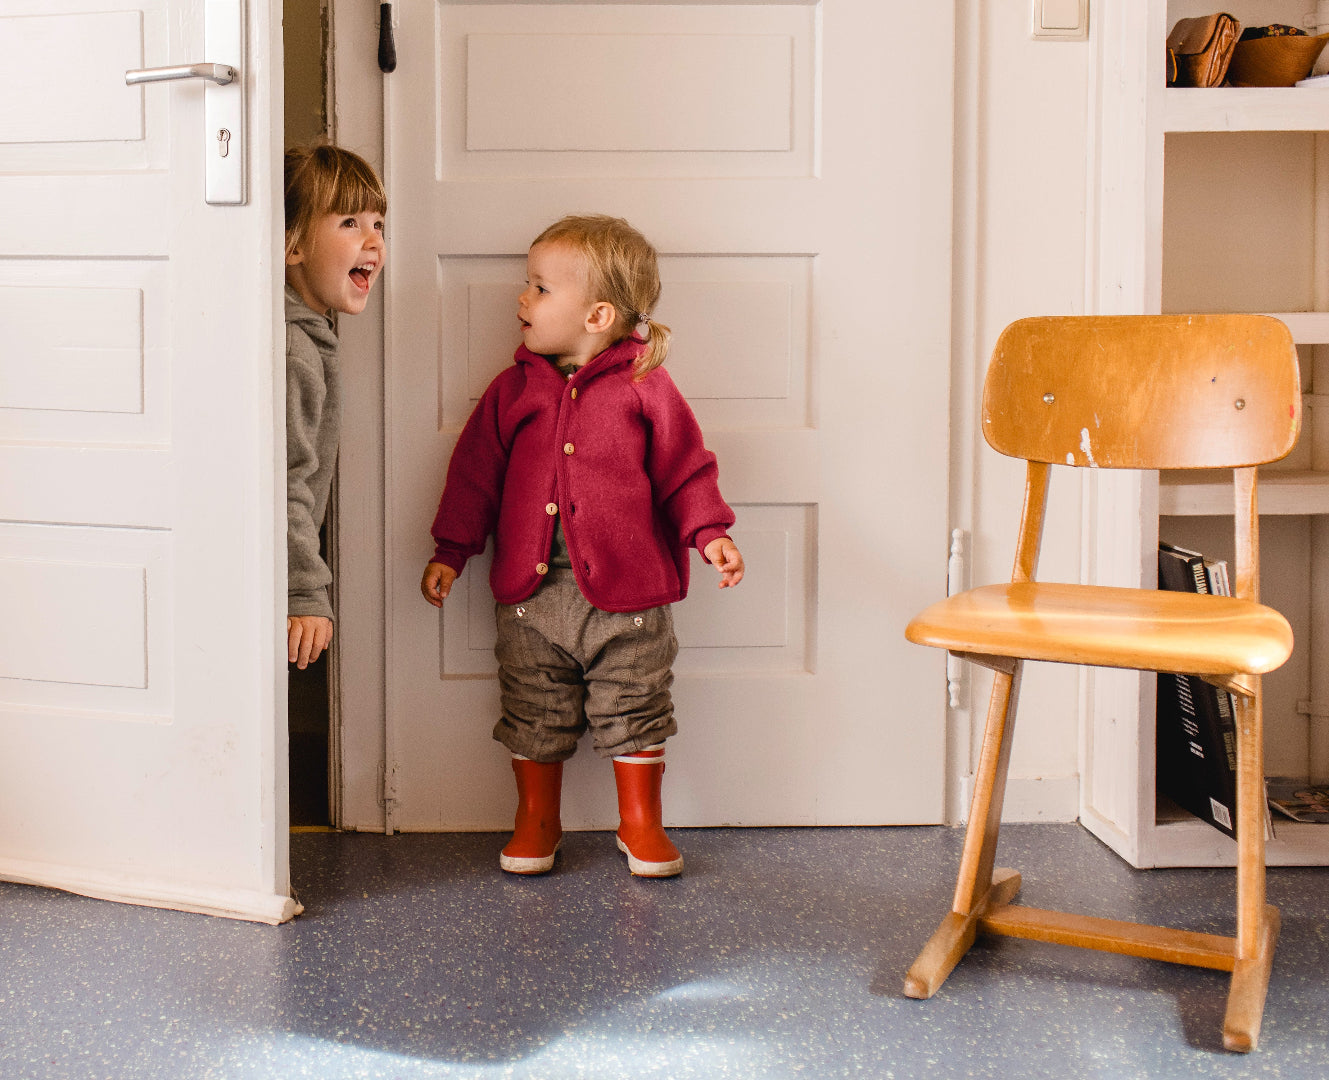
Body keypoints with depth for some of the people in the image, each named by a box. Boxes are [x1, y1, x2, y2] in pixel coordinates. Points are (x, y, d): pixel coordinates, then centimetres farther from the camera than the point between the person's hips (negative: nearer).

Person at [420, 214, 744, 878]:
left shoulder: (645, 388, -3)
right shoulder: (513, 389, 5)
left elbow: (686, 470, 1)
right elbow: (475, 473, 9)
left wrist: (709, 534, -12)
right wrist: (450, 552, 7)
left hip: (627, 595, -2)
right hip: (531, 595, 3)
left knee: (633, 714, 7)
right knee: (533, 718, 10)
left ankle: (641, 825, 24)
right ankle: (536, 822, 28)